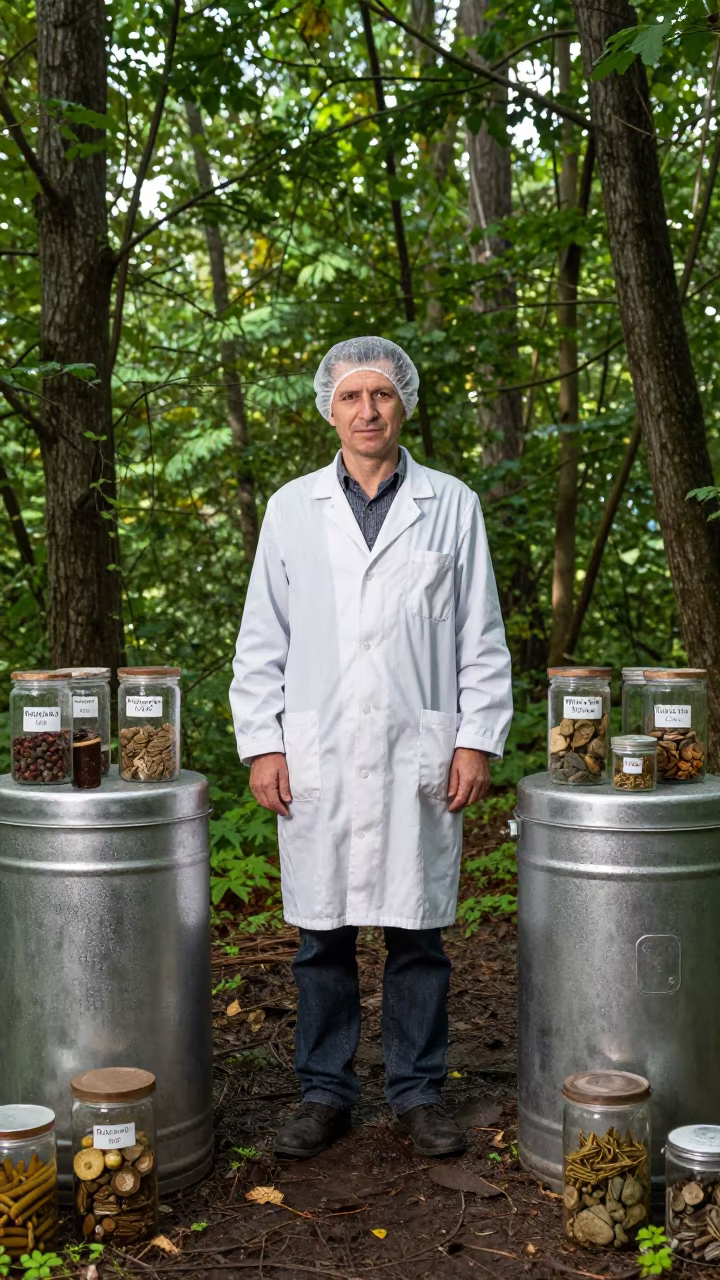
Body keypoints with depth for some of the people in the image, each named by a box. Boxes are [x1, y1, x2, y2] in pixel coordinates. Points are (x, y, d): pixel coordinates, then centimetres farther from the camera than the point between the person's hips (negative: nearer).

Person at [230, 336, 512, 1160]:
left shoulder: (452, 505, 8)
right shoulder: (292, 508, 10)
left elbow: (482, 637, 7)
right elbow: (261, 638, 9)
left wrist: (477, 739, 0)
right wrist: (260, 743, 1)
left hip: (420, 755, 0)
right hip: (317, 757, 1)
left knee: (417, 933, 5)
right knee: (322, 935, 6)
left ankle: (418, 1092, 19)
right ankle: (324, 1093, 19)